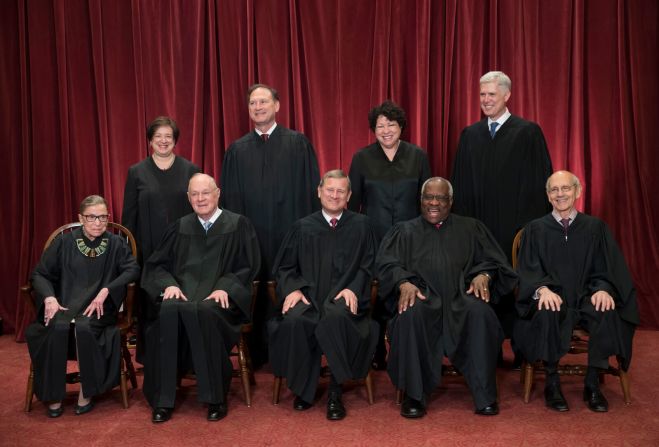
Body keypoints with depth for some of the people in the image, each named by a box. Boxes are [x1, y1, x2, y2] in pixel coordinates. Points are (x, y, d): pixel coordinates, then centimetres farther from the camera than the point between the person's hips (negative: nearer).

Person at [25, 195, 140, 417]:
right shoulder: (64, 242, 8)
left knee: (84, 327, -33)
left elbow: (133, 269, -6)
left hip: (98, 308, -1)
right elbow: (40, 274, 7)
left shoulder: (116, 243, 7)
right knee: (58, 327, -32)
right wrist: (49, 297, -12)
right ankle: (54, 396, -15)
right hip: (64, 305, 1)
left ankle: (87, 393, -14)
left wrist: (106, 290, -19)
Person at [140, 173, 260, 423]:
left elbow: (248, 267, 2)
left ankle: (216, 397, -23)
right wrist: (169, 284, -6)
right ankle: (163, 399, -25)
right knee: (169, 311, -33)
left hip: (220, 297, -3)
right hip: (183, 291, 3)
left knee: (202, 312, -38)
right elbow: (157, 264, 15)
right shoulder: (180, 227, 18)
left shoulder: (238, 224, 7)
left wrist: (224, 288, -15)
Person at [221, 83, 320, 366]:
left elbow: (311, 189, 2)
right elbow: (230, 197, 11)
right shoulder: (237, 149, 11)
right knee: (256, 296, 4)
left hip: (291, 234, -2)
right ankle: (258, 356, 17)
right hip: (252, 236, 2)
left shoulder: (298, 143, 4)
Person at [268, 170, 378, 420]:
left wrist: (353, 289, -10)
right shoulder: (303, 227, 18)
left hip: (342, 297, -1)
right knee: (294, 321, -33)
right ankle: (303, 388, -10)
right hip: (308, 295, 2)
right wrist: (292, 288, -5)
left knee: (335, 318, -37)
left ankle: (335, 391, -20)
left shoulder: (360, 225, 16)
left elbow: (367, 266, 9)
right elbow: (284, 267, 16)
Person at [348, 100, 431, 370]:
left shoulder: (418, 156, 4)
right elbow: (353, 201, 5)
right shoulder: (362, 158, 2)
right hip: (373, 239, 0)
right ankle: (377, 355, 20)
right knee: (374, 298, 5)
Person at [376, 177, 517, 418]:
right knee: (411, 315, -35)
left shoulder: (471, 228, 23)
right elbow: (387, 264, 6)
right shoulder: (404, 231, 21)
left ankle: (484, 395, -22)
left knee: (481, 313, -33)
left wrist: (484, 275, -10)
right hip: (421, 295, 0)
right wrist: (404, 283, -16)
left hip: (461, 295, 1)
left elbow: (492, 260, 14)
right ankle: (414, 395, -23)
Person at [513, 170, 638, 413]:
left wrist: (604, 289, -17)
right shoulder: (535, 229, 10)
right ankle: (552, 382, -20)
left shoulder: (596, 227, 12)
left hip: (586, 297, 1)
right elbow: (528, 269, 1)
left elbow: (608, 268, 6)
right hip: (553, 297, -1)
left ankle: (592, 383, -18)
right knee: (547, 313, -36)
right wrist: (542, 289, -21)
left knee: (607, 312, -33)